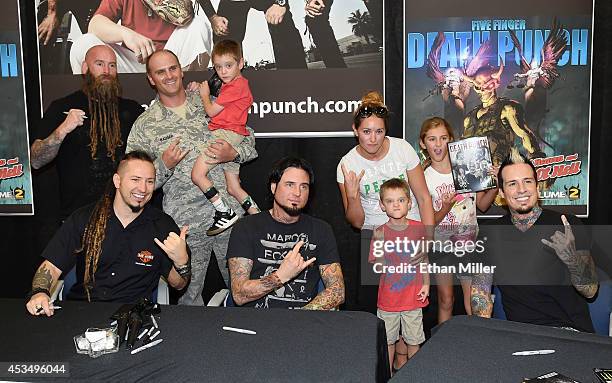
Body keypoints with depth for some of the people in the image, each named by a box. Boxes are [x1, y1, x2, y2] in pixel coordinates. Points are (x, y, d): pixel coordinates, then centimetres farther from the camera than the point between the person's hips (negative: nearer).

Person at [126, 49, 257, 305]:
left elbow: (250, 142, 11)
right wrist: (164, 165, -16)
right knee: (189, 295, 9)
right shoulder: (144, 125, 3)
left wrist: (234, 153, -11)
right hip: (185, 225, -1)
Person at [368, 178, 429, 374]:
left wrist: (426, 284, 1)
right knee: (388, 341, 13)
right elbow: (379, 268, -11)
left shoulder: (418, 228, -4)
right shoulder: (379, 232, -9)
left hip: (413, 297, 1)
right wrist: (379, 243, -25)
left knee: (414, 341, 13)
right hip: (388, 298, -1)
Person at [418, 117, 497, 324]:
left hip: (469, 239, 0)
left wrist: (495, 185, -11)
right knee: (445, 300, 8)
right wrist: (446, 207, -23)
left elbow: (482, 205, 6)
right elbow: (429, 222, -5)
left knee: (473, 303, -5)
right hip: (440, 242, 0)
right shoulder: (423, 177, -3)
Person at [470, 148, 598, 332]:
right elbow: (480, 289, 5)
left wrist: (572, 258, -24)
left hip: (571, 331, -2)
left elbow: (590, 290, -4)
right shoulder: (491, 233, 7)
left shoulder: (568, 225, -1)